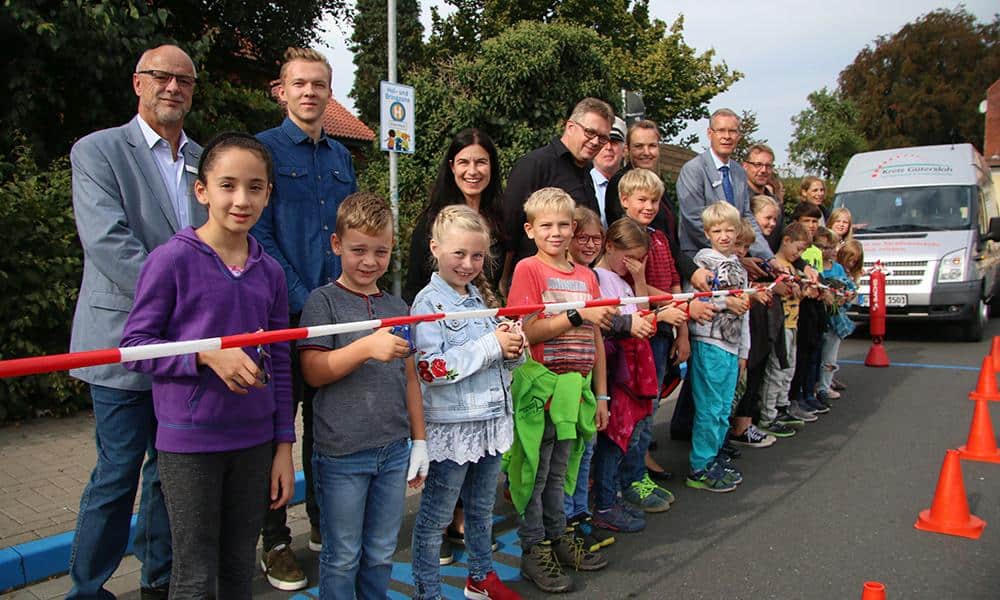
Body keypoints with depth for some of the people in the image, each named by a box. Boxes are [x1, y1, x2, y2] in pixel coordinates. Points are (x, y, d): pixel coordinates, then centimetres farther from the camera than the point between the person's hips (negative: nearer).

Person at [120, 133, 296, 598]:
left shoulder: (270, 272, 4)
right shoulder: (172, 259, -10)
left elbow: (279, 364, 8)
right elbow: (133, 346, -8)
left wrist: (284, 447, 8)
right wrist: (206, 355, -23)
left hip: (253, 441, 4)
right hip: (189, 442, -4)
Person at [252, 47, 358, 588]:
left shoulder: (341, 156, 14)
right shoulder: (263, 149, -4)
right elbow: (259, 235, -10)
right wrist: (303, 300, -16)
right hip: (284, 312, -5)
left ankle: (323, 521, 31)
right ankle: (275, 541, 17)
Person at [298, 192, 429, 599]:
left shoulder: (396, 306, 9)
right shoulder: (324, 301, -5)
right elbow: (313, 371, -13)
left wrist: (419, 440, 12)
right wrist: (367, 346, -26)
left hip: (394, 450, 5)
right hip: (341, 453, -4)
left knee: (381, 554, 16)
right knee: (342, 558, 10)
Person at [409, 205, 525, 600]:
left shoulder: (483, 296, 9)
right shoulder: (428, 302, -11)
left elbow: (504, 356, 15)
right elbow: (431, 368, -21)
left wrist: (514, 345, -9)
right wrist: (490, 346, -20)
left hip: (492, 417, 7)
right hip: (450, 425, -6)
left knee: (482, 508, 22)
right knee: (436, 516, 8)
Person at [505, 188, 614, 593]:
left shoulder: (586, 275, 11)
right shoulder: (528, 269, -6)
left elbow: (596, 339, 13)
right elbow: (526, 332, -15)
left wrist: (600, 396, 12)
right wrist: (578, 316, -20)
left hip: (575, 387, 6)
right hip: (540, 385, -5)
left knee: (559, 470, 18)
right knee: (534, 471, 5)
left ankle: (557, 538, 32)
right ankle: (533, 550, 18)